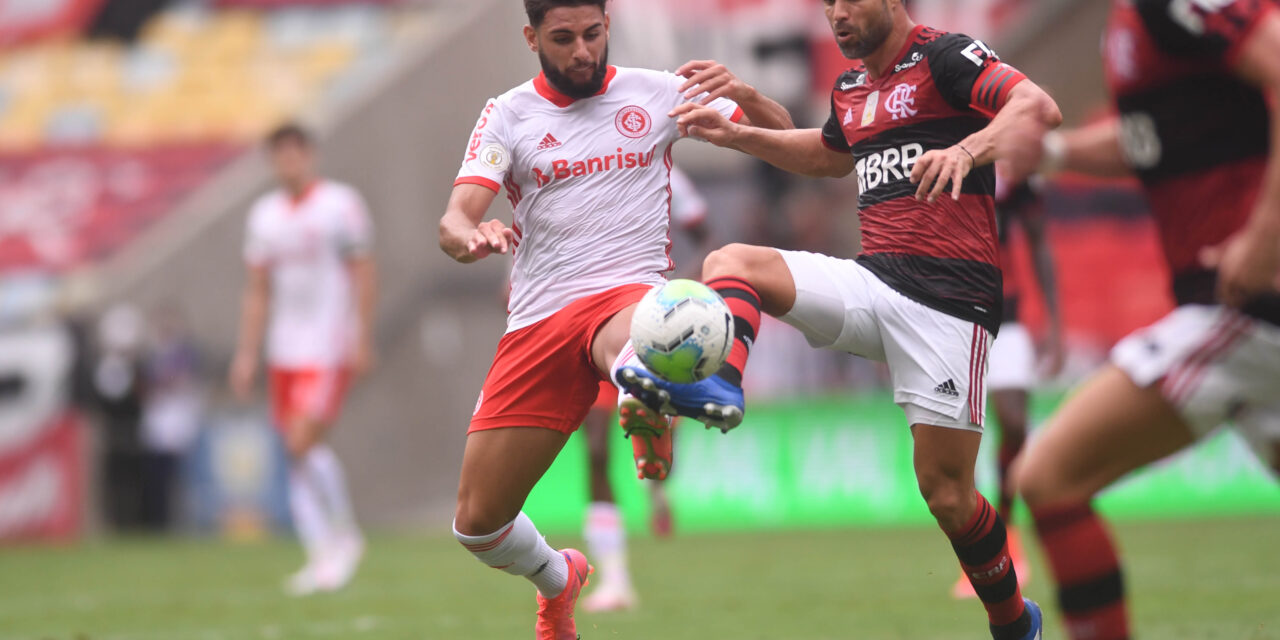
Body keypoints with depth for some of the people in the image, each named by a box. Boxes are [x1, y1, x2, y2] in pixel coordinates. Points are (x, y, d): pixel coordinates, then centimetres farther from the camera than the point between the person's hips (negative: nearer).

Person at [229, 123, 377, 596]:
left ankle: (344, 535, 0)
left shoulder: (340, 204, -3)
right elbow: (257, 290, 16)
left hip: (328, 349, -6)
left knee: (304, 441, -17)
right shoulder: (265, 214, 12)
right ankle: (321, 555, 5)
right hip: (285, 352, 6)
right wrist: (247, 353, 10)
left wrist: (363, 340, -9)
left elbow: (363, 274, -3)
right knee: (297, 451, 2)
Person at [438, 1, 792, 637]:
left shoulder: (654, 91, 6)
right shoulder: (508, 115, 6)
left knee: (631, 338, -44)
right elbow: (455, 219, -6)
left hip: (627, 291, -3)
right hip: (538, 321, 3)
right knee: (476, 523, 5)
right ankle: (558, 579, 32)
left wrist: (744, 96, -14)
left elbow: (783, 142, 9)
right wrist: (470, 238, -32)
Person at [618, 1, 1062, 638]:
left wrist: (966, 149, -39)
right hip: (872, 277, 7)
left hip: (950, 294, -7)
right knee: (730, 262, -10)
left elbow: (1039, 108, -22)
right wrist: (734, 134, 32)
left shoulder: (942, 56, -6)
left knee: (945, 492, -9)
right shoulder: (849, 89, 18)